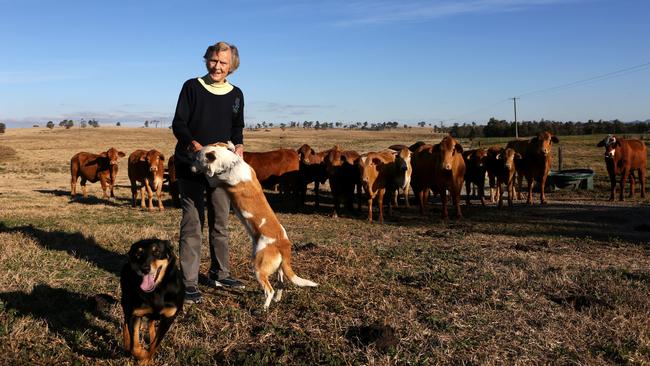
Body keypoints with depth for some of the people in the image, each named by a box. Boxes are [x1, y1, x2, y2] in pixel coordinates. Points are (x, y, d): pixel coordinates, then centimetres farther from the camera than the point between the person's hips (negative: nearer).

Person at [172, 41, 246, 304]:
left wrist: (238, 145, -5)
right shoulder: (192, 87, -3)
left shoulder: (236, 95, 8)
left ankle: (219, 274, 25)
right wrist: (193, 144, -26)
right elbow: (178, 125, -7)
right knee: (192, 223, -5)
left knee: (220, 222, 11)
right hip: (190, 166, -4)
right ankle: (189, 282, 1)